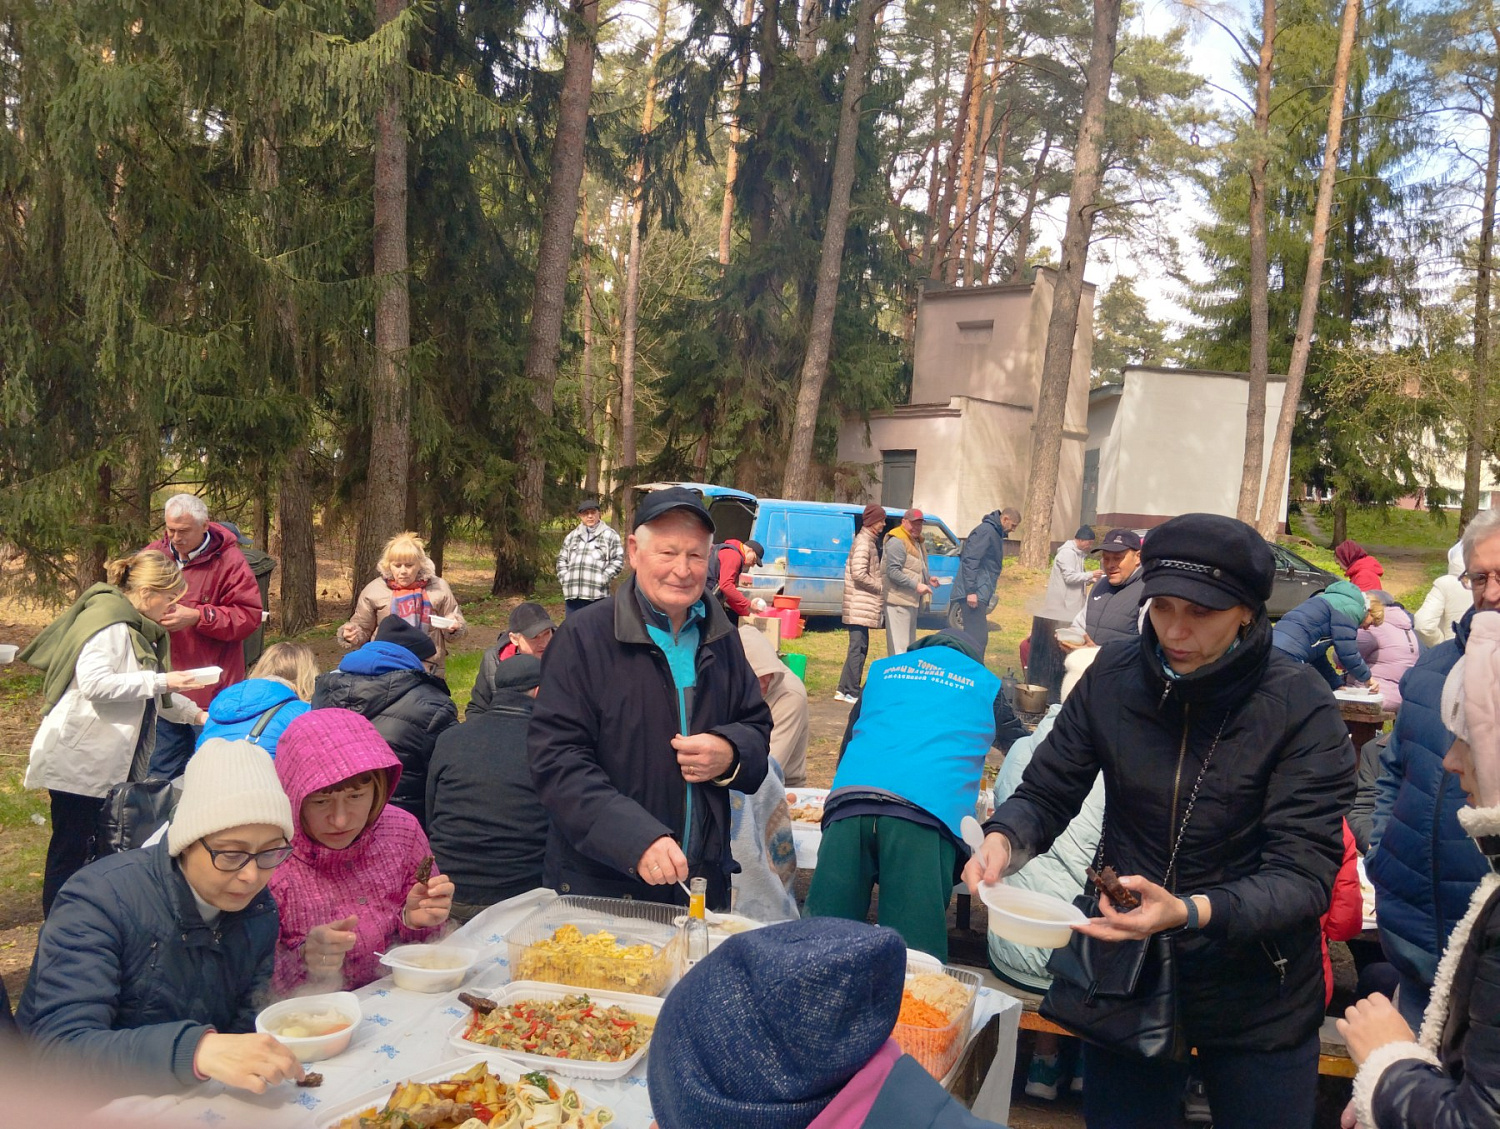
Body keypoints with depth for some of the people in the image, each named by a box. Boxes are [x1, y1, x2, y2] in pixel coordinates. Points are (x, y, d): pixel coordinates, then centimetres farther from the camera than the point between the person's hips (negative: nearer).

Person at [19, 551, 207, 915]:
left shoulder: (141, 629, 16)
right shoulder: (110, 621, -15)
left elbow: (146, 695, 25)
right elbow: (94, 684, -28)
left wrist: (195, 713, 15)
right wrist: (160, 681, -24)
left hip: (115, 761, 10)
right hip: (80, 760, -10)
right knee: (71, 849, 0)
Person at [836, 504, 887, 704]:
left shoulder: (871, 541, 18)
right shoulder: (863, 543, -13)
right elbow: (859, 574, -21)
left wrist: (880, 586, 10)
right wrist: (880, 586, -11)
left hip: (863, 604, 10)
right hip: (861, 604, -10)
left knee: (858, 647, 13)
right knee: (858, 647, -7)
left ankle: (844, 690, 18)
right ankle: (851, 693, -4)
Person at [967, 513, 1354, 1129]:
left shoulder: (1301, 709, -17)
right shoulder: (1113, 680, -8)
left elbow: (1305, 875, -21)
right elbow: (1045, 794, -1)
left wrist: (1191, 913, -38)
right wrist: (1004, 838, -23)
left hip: (1256, 1001, -2)